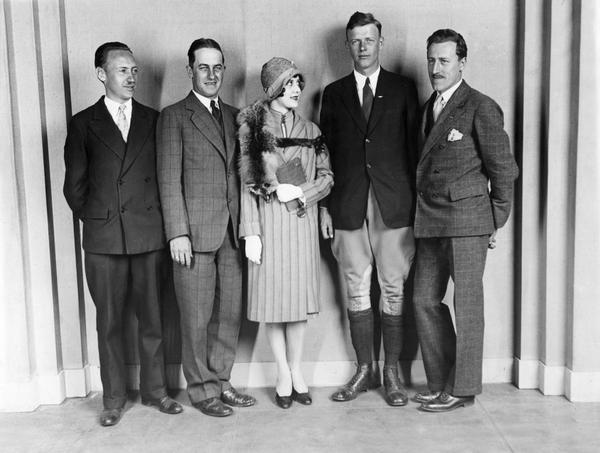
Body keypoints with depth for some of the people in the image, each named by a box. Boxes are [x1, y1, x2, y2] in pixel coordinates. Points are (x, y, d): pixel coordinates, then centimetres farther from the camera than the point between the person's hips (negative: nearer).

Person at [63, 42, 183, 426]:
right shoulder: (83, 123, 6)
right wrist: (93, 218, 5)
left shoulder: (154, 120, 9)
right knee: (109, 322, 7)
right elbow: (74, 184, 9)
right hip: (103, 239, -1)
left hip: (149, 235, 1)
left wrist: (157, 217, 4)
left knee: (152, 318, 7)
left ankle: (155, 389, 22)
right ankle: (114, 397, 20)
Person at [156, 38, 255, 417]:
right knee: (197, 318, 2)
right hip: (195, 233, -5)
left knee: (231, 314, 10)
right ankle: (203, 390, 17)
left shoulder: (235, 117, 17)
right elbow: (169, 179, -5)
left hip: (233, 232, 5)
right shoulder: (174, 117, 1)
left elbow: (242, 172, 16)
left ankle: (221, 381, 25)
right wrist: (178, 233, -12)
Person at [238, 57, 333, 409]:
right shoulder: (253, 128, 0)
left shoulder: (310, 130, 10)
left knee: (300, 295, 5)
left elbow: (327, 178, 9)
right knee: (273, 297, 2)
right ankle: (284, 375, 16)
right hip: (268, 220, -2)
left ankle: (296, 370, 19)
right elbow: (248, 183, -3)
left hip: (302, 220, 3)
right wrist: (251, 233, -9)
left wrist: (301, 192, -10)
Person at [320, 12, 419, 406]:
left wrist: (416, 202, -2)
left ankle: (392, 372, 13)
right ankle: (365, 370, 18)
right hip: (349, 206, 2)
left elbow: (413, 147, 5)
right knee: (357, 290, 5)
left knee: (394, 289, 1)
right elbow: (326, 152, 11)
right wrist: (326, 206, 5)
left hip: (394, 203, -1)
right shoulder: (334, 93, 13)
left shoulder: (403, 89, 9)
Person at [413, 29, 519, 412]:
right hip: (429, 222, 7)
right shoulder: (428, 108, 16)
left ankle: (462, 388, 13)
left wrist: (496, 222, -3)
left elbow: (504, 169, -4)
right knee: (425, 301, 8)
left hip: (467, 221, -7)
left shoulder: (481, 108, -5)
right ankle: (439, 383, 21)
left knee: (467, 305, 1)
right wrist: (424, 216, 9)